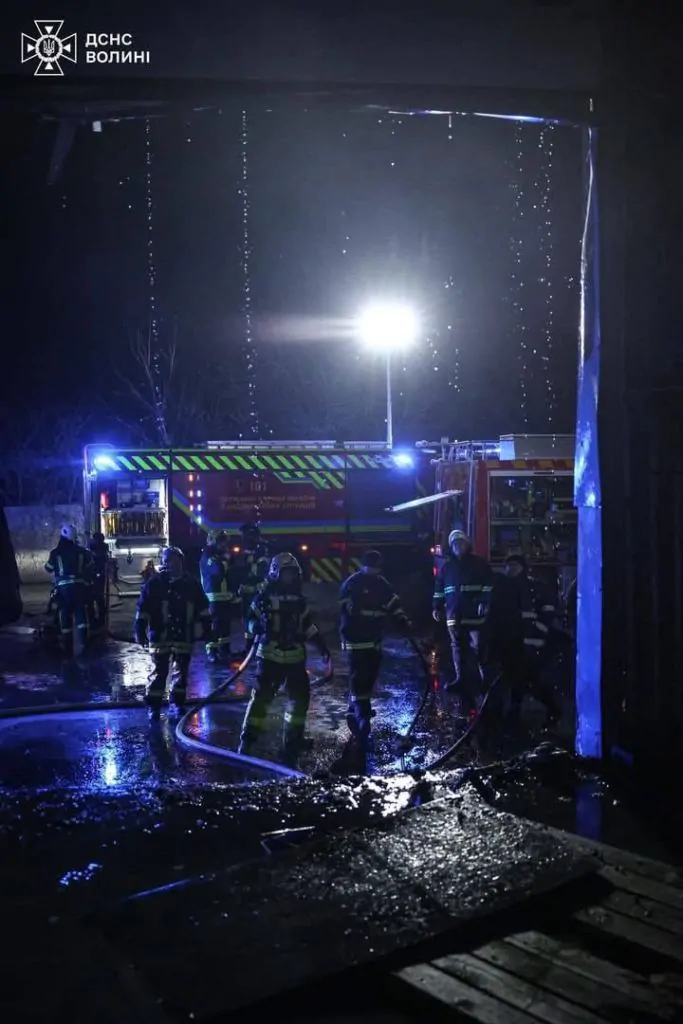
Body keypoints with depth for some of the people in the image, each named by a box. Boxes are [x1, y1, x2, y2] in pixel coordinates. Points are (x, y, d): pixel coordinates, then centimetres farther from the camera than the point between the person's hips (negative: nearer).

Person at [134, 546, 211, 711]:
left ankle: (177, 704, 23)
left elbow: (202, 607, 10)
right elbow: (143, 608, -7)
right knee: (159, 671, 2)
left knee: (181, 671, 10)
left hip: (184, 635, 3)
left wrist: (206, 626, 7)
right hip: (160, 635, -3)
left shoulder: (191, 583, 3)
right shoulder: (154, 583, -7)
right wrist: (140, 630, -10)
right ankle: (153, 706, 11)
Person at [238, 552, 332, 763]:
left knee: (300, 698, 6)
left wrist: (323, 649, 11)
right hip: (270, 656, -4)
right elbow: (251, 620, 0)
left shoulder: (300, 600, 8)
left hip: (295, 657, 5)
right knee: (261, 697, -7)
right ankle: (247, 740, 4)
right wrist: (257, 627, -22)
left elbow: (309, 627, 15)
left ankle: (293, 740, 19)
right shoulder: (264, 597, -6)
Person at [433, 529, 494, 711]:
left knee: (477, 648, -6)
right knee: (458, 649, 5)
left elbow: (488, 585, -2)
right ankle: (461, 679, 8)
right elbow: (439, 588, 19)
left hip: (475, 615, -4)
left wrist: (484, 602, -14)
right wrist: (437, 607, 11)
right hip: (454, 615, 4)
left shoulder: (479, 564, 3)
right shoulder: (446, 566, 15)